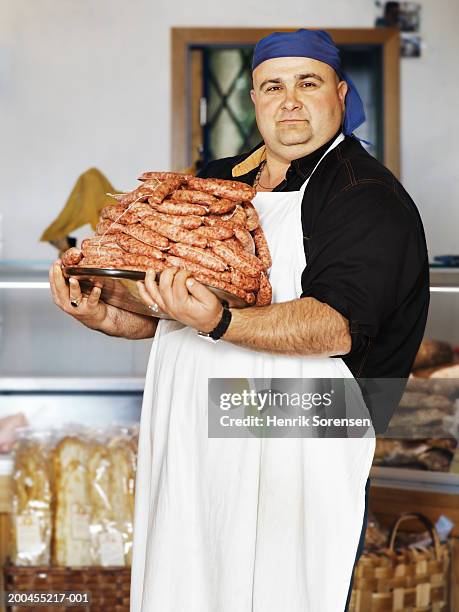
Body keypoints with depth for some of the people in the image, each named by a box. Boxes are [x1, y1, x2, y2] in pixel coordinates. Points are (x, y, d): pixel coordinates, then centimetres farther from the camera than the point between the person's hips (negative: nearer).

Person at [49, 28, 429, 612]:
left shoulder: (370, 197, -7)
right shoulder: (216, 181, 14)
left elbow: (339, 326, -21)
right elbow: (158, 311, 19)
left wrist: (219, 323, -35)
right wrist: (103, 315, -2)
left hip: (297, 466, -6)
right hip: (186, 449, 6)